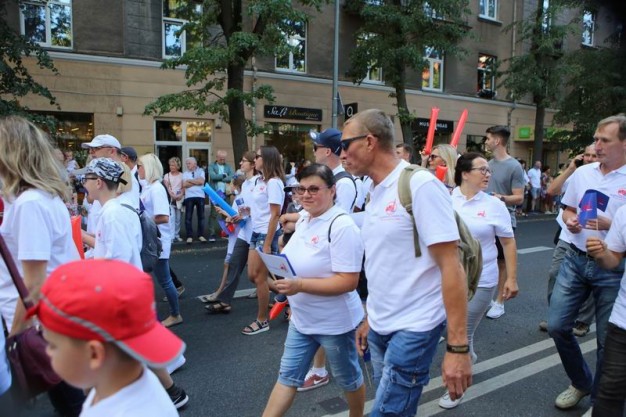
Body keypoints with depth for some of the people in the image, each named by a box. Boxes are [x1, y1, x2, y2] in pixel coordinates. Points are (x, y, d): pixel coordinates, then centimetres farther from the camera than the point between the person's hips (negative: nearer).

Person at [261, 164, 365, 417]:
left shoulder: (341, 226, -25)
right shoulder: (303, 219, 2)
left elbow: (348, 282, -29)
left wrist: (299, 285, -34)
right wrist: (283, 276, 3)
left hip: (334, 322, -7)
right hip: (301, 319, 7)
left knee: (348, 378, 18)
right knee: (288, 376, 16)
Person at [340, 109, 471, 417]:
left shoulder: (420, 185, -16)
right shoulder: (375, 193, 8)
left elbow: (450, 266, -19)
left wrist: (457, 347, -20)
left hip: (412, 328, -7)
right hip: (380, 327, 7)